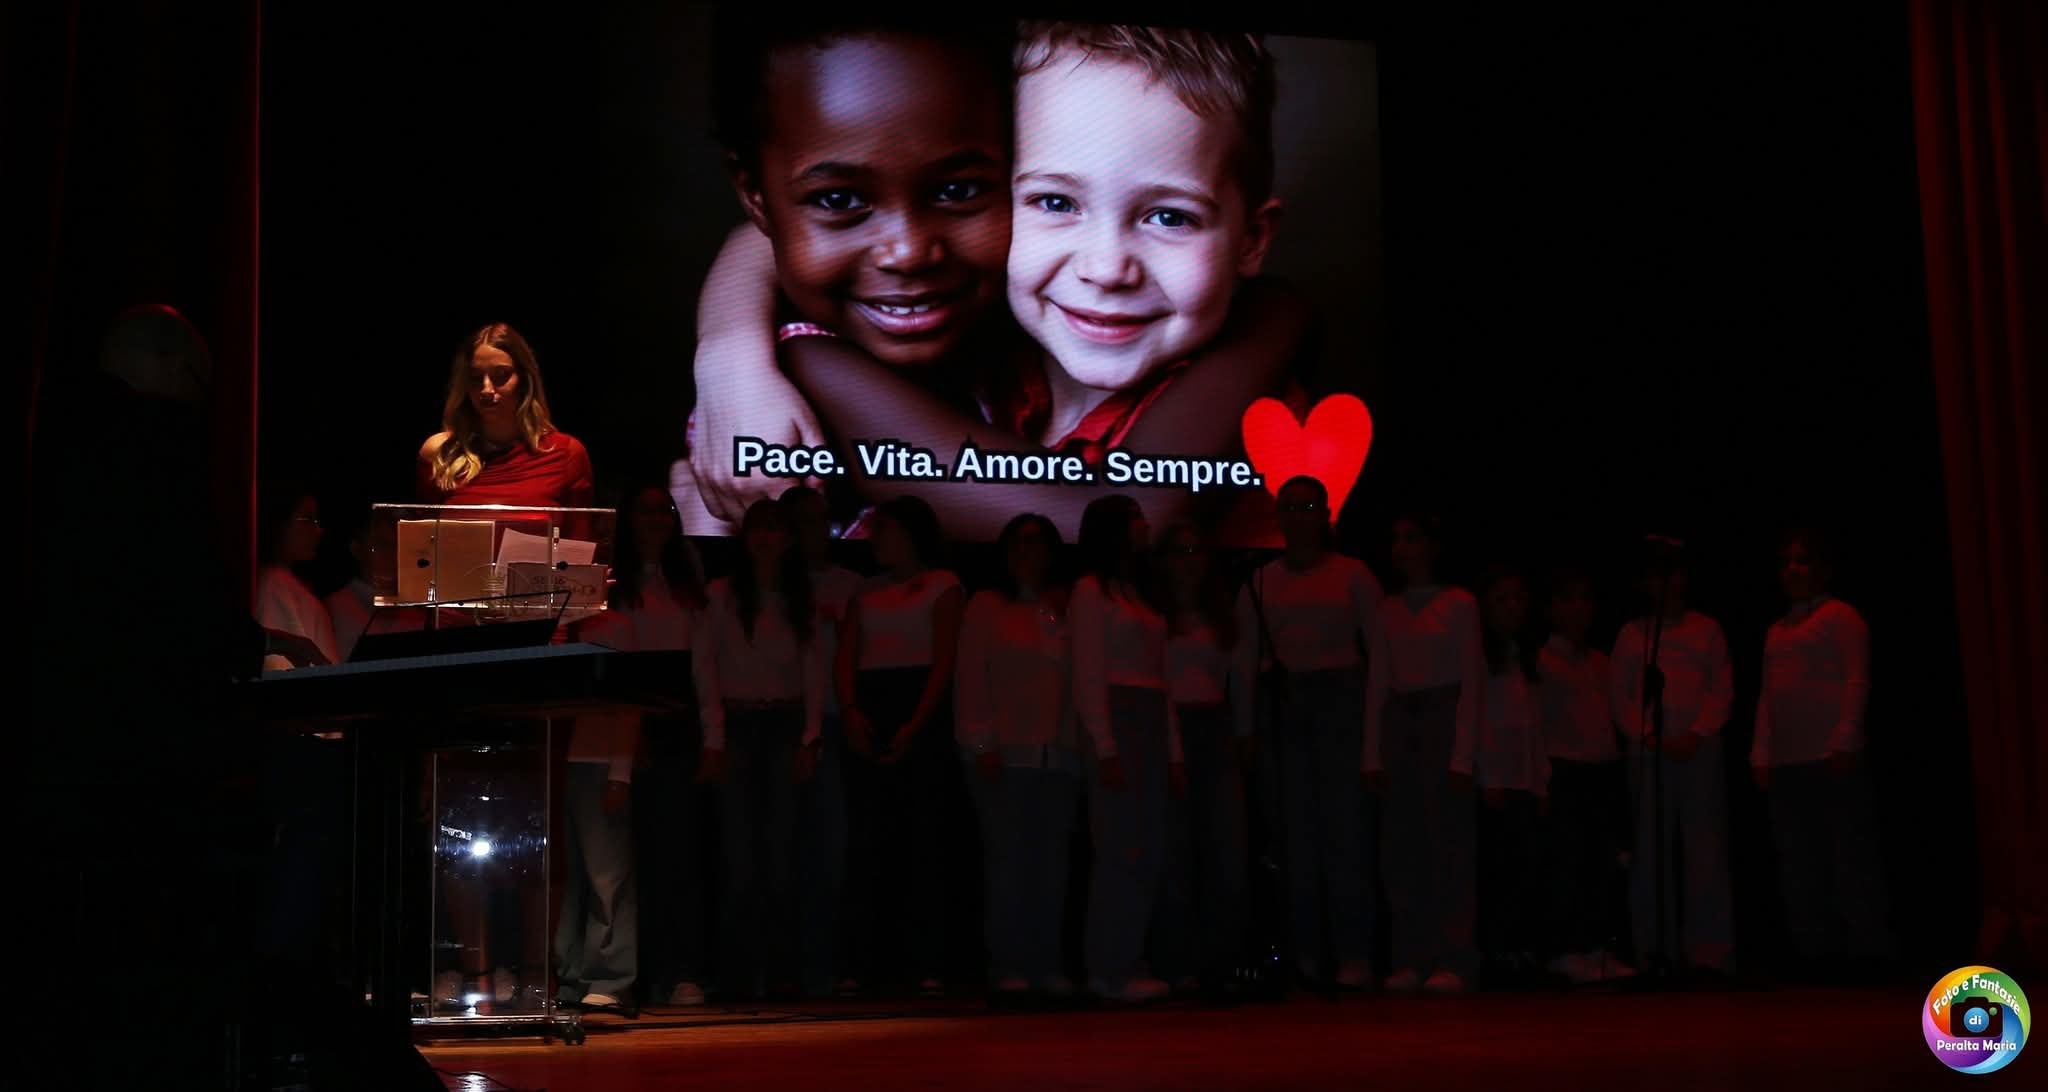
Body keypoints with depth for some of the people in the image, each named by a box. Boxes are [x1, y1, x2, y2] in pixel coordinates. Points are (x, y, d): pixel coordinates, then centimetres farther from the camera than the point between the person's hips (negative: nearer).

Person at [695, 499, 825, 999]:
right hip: (737, 723, -2)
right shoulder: (721, 596, 3)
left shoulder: (800, 599, 10)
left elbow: (814, 672, 8)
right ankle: (742, 970, -1)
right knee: (741, 849, -4)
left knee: (780, 846, -3)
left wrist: (809, 736, -1)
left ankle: (780, 967, 1)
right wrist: (713, 739, -7)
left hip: (785, 725, 2)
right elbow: (705, 668, 0)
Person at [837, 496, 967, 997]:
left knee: (925, 839, -6)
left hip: (922, 709, -4)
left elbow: (945, 660, -3)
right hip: (868, 714, 4)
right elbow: (846, 655, 10)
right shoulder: (867, 594, 22)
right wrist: (850, 710, -9)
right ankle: (865, 962, 1)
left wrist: (916, 725, -15)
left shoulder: (942, 586, 7)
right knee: (865, 840, -1)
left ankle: (927, 964, -5)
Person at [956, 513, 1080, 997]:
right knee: (1007, 855, -5)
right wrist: (982, 743, -6)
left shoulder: (1066, 609, 18)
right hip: (1003, 753, -3)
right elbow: (970, 678, 3)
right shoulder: (986, 606, 10)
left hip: (1058, 754, 3)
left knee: (1052, 859, 0)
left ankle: (1047, 963, 4)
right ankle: (1008, 965, -2)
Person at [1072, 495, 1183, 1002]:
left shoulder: (1139, 595, 21)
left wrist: (1174, 752, 13)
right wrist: (1105, 749, -16)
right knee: (1122, 848, -9)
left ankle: (1129, 964, 8)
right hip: (1115, 723, -7)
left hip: (1153, 727, 7)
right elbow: (1087, 675, -8)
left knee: (1150, 852, 4)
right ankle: (1111, 969, -5)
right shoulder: (1092, 591, 0)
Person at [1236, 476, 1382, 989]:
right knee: (1299, 831, 5)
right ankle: (1307, 956, 10)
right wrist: (1244, 729, 3)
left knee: (1345, 826, -6)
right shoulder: (1261, 583, 10)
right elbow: (1247, 657, 8)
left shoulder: (1353, 575, 2)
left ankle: (1354, 956, -3)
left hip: (1342, 700, -3)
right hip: (1286, 706, 3)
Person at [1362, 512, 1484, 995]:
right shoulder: (1387, 611, 12)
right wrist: (1373, 754, 4)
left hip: (1444, 719, -4)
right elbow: (1377, 684, 11)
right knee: (1402, 845, 0)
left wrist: (1462, 754, -8)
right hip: (1399, 722, 4)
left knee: (1447, 841, -8)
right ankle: (1411, 959, 3)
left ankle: (1453, 960, -4)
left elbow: (1473, 682, -2)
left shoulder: (1459, 604, 1)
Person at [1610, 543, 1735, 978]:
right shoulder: (1632, 634, 15)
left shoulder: (1707, 631, 12)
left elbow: (1723, 690, 5)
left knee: (1704, 848, -8)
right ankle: (1656, 948, 1)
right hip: (1648, 752, 1)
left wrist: (1694, 736, -8)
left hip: (1699, 750, -1)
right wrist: (1649, 737, -5)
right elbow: (1619, 694, 10)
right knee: (1651, 851, -1)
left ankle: (1708, 950, -9)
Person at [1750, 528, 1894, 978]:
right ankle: (1815, 951, 6)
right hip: (1786, 762, 7)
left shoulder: (1840, 616, 3)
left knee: (1850, 854, -6)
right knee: (1798, 862, 3)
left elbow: (1857, 682, -6)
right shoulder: (1777, 630, 22)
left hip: (1832, 756, -7)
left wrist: (1845, 742, -15)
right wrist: (1761, 755, 12)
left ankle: (1867, 951, -3)